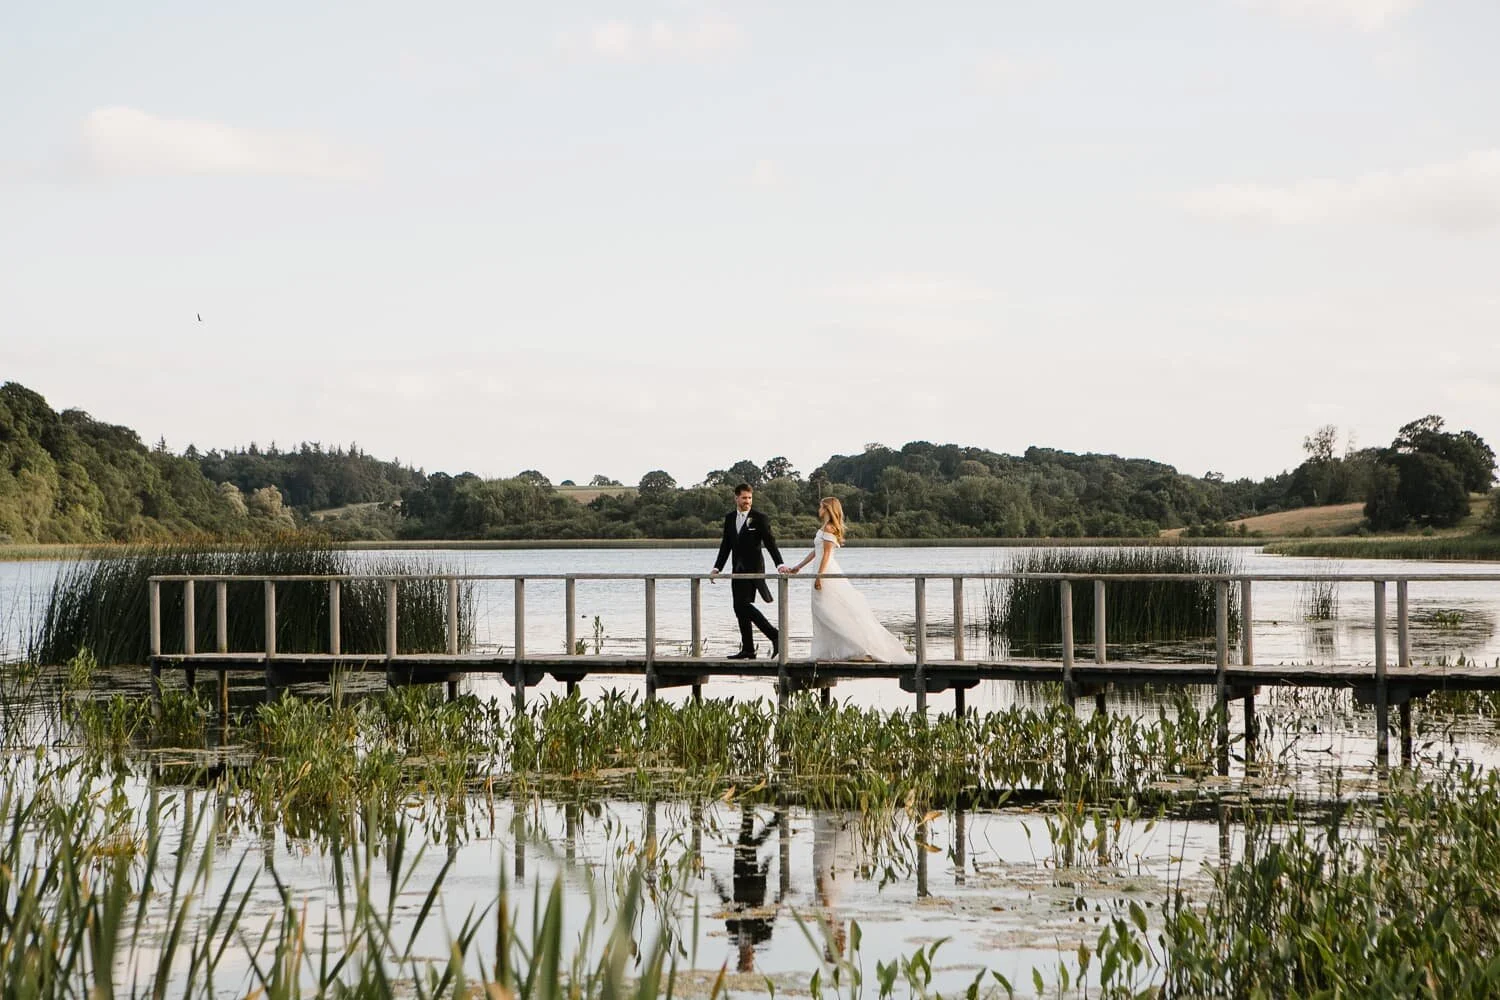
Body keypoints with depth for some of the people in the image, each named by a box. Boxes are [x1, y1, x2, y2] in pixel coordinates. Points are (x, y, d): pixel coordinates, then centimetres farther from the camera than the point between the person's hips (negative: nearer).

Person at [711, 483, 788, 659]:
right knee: (740, 608, 6)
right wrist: (717, 568, 8)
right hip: (738, 569, 7)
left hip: (753, 568, -7)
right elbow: (726, 546, 14)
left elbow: (770, 543, -11)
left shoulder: (760, 518, -6)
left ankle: (774, 635, -11)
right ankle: (747, 650, 10)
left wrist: (780, 564, -23)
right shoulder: (729, 518, 11)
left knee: (744, 604, -17)